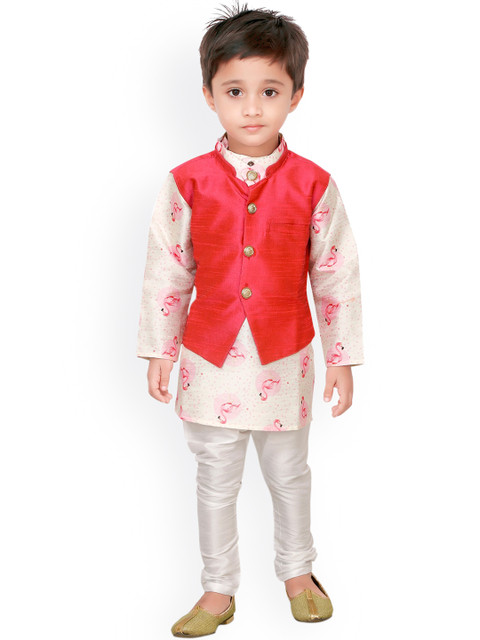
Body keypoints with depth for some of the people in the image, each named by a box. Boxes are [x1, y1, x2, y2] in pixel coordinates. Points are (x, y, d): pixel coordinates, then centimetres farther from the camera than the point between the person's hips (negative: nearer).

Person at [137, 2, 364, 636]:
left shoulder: (313, 185, -8)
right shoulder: (188, 184, -7)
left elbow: (337, 275, -2)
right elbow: (165, 274, 0)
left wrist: (343, 357, 1)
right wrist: (158, 352, 3)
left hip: (285, 357, 0)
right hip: (210, 358, 0)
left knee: (289, 474, 18)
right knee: (216, 481, 13)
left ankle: (297, 571, 42)